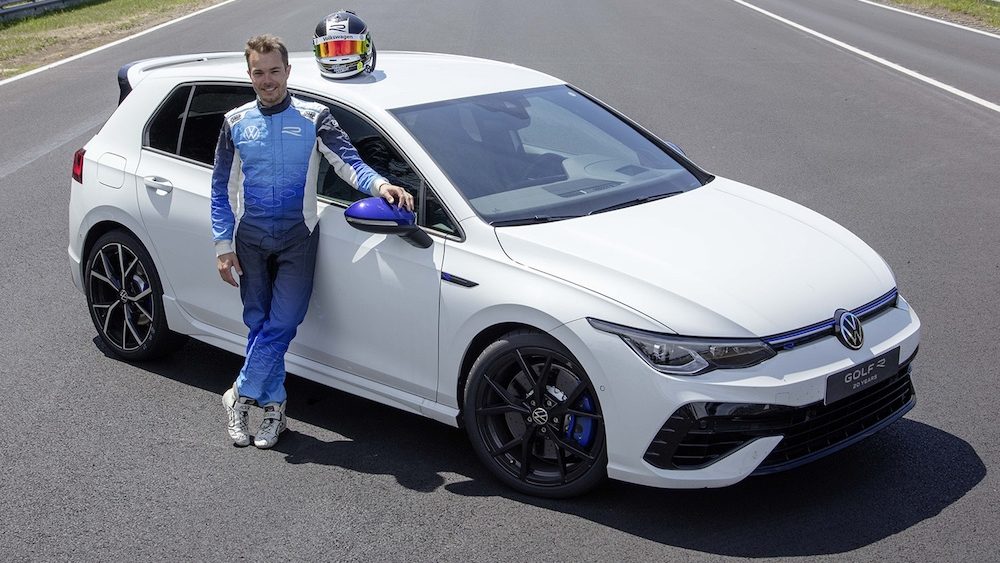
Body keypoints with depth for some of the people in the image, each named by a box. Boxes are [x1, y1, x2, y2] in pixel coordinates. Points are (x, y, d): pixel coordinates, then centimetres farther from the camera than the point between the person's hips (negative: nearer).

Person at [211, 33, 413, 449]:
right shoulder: (236, 123, 9)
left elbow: (346, 161, -12)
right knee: (259, 325, 5)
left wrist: (379, 185, -33)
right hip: (251, 238, 2)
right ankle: (274, 407, 17)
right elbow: (221, 188, 11)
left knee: (282, 324, -9)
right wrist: (223, 246, 3)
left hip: (297, 238, -2)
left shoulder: (313, 118, 2)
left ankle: (242, 395, 7)